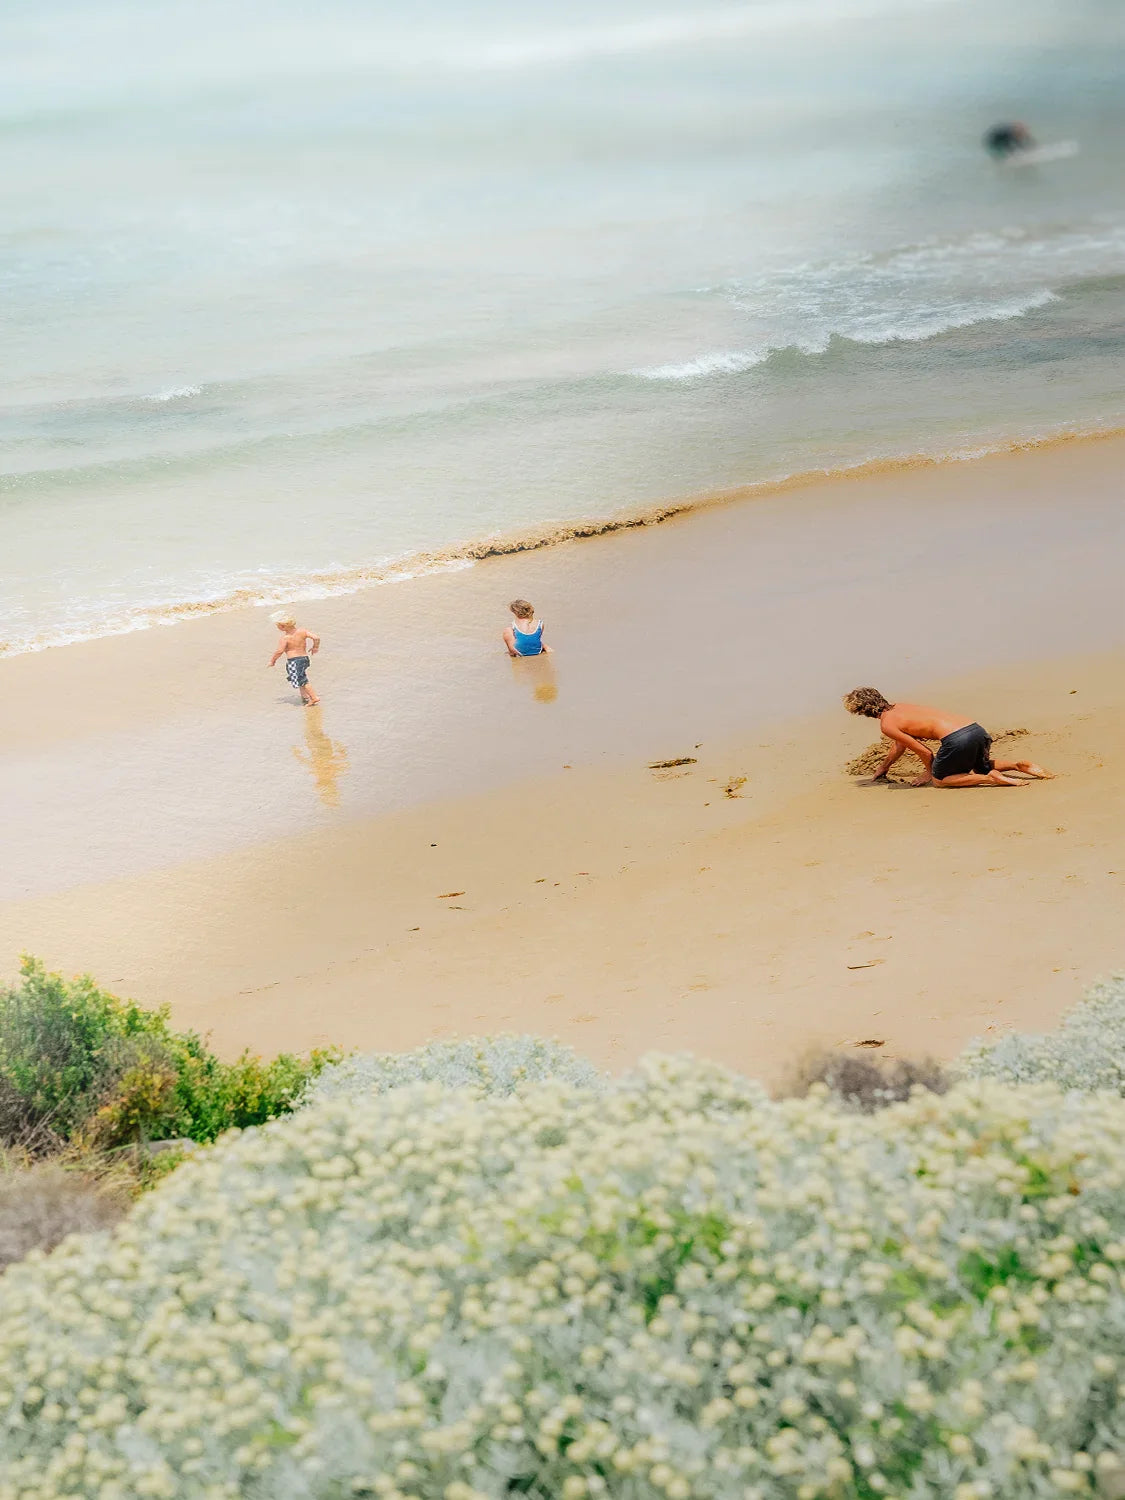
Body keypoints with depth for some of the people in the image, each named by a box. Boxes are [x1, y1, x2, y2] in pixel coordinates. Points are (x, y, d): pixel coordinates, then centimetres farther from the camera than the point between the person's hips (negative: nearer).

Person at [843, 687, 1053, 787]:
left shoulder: (886, 724, -1)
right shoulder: (899, 707, 27)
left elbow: (923, 751, -2)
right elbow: (899, 745, 43)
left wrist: (930, 772, 17)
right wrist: (882, 768, 56)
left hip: (956, 739, -9)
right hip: (976, 729, 9)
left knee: (939, 779, 14)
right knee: (981, 767, 35)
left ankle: (990, 778, -5)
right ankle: (1018, 765, 10)